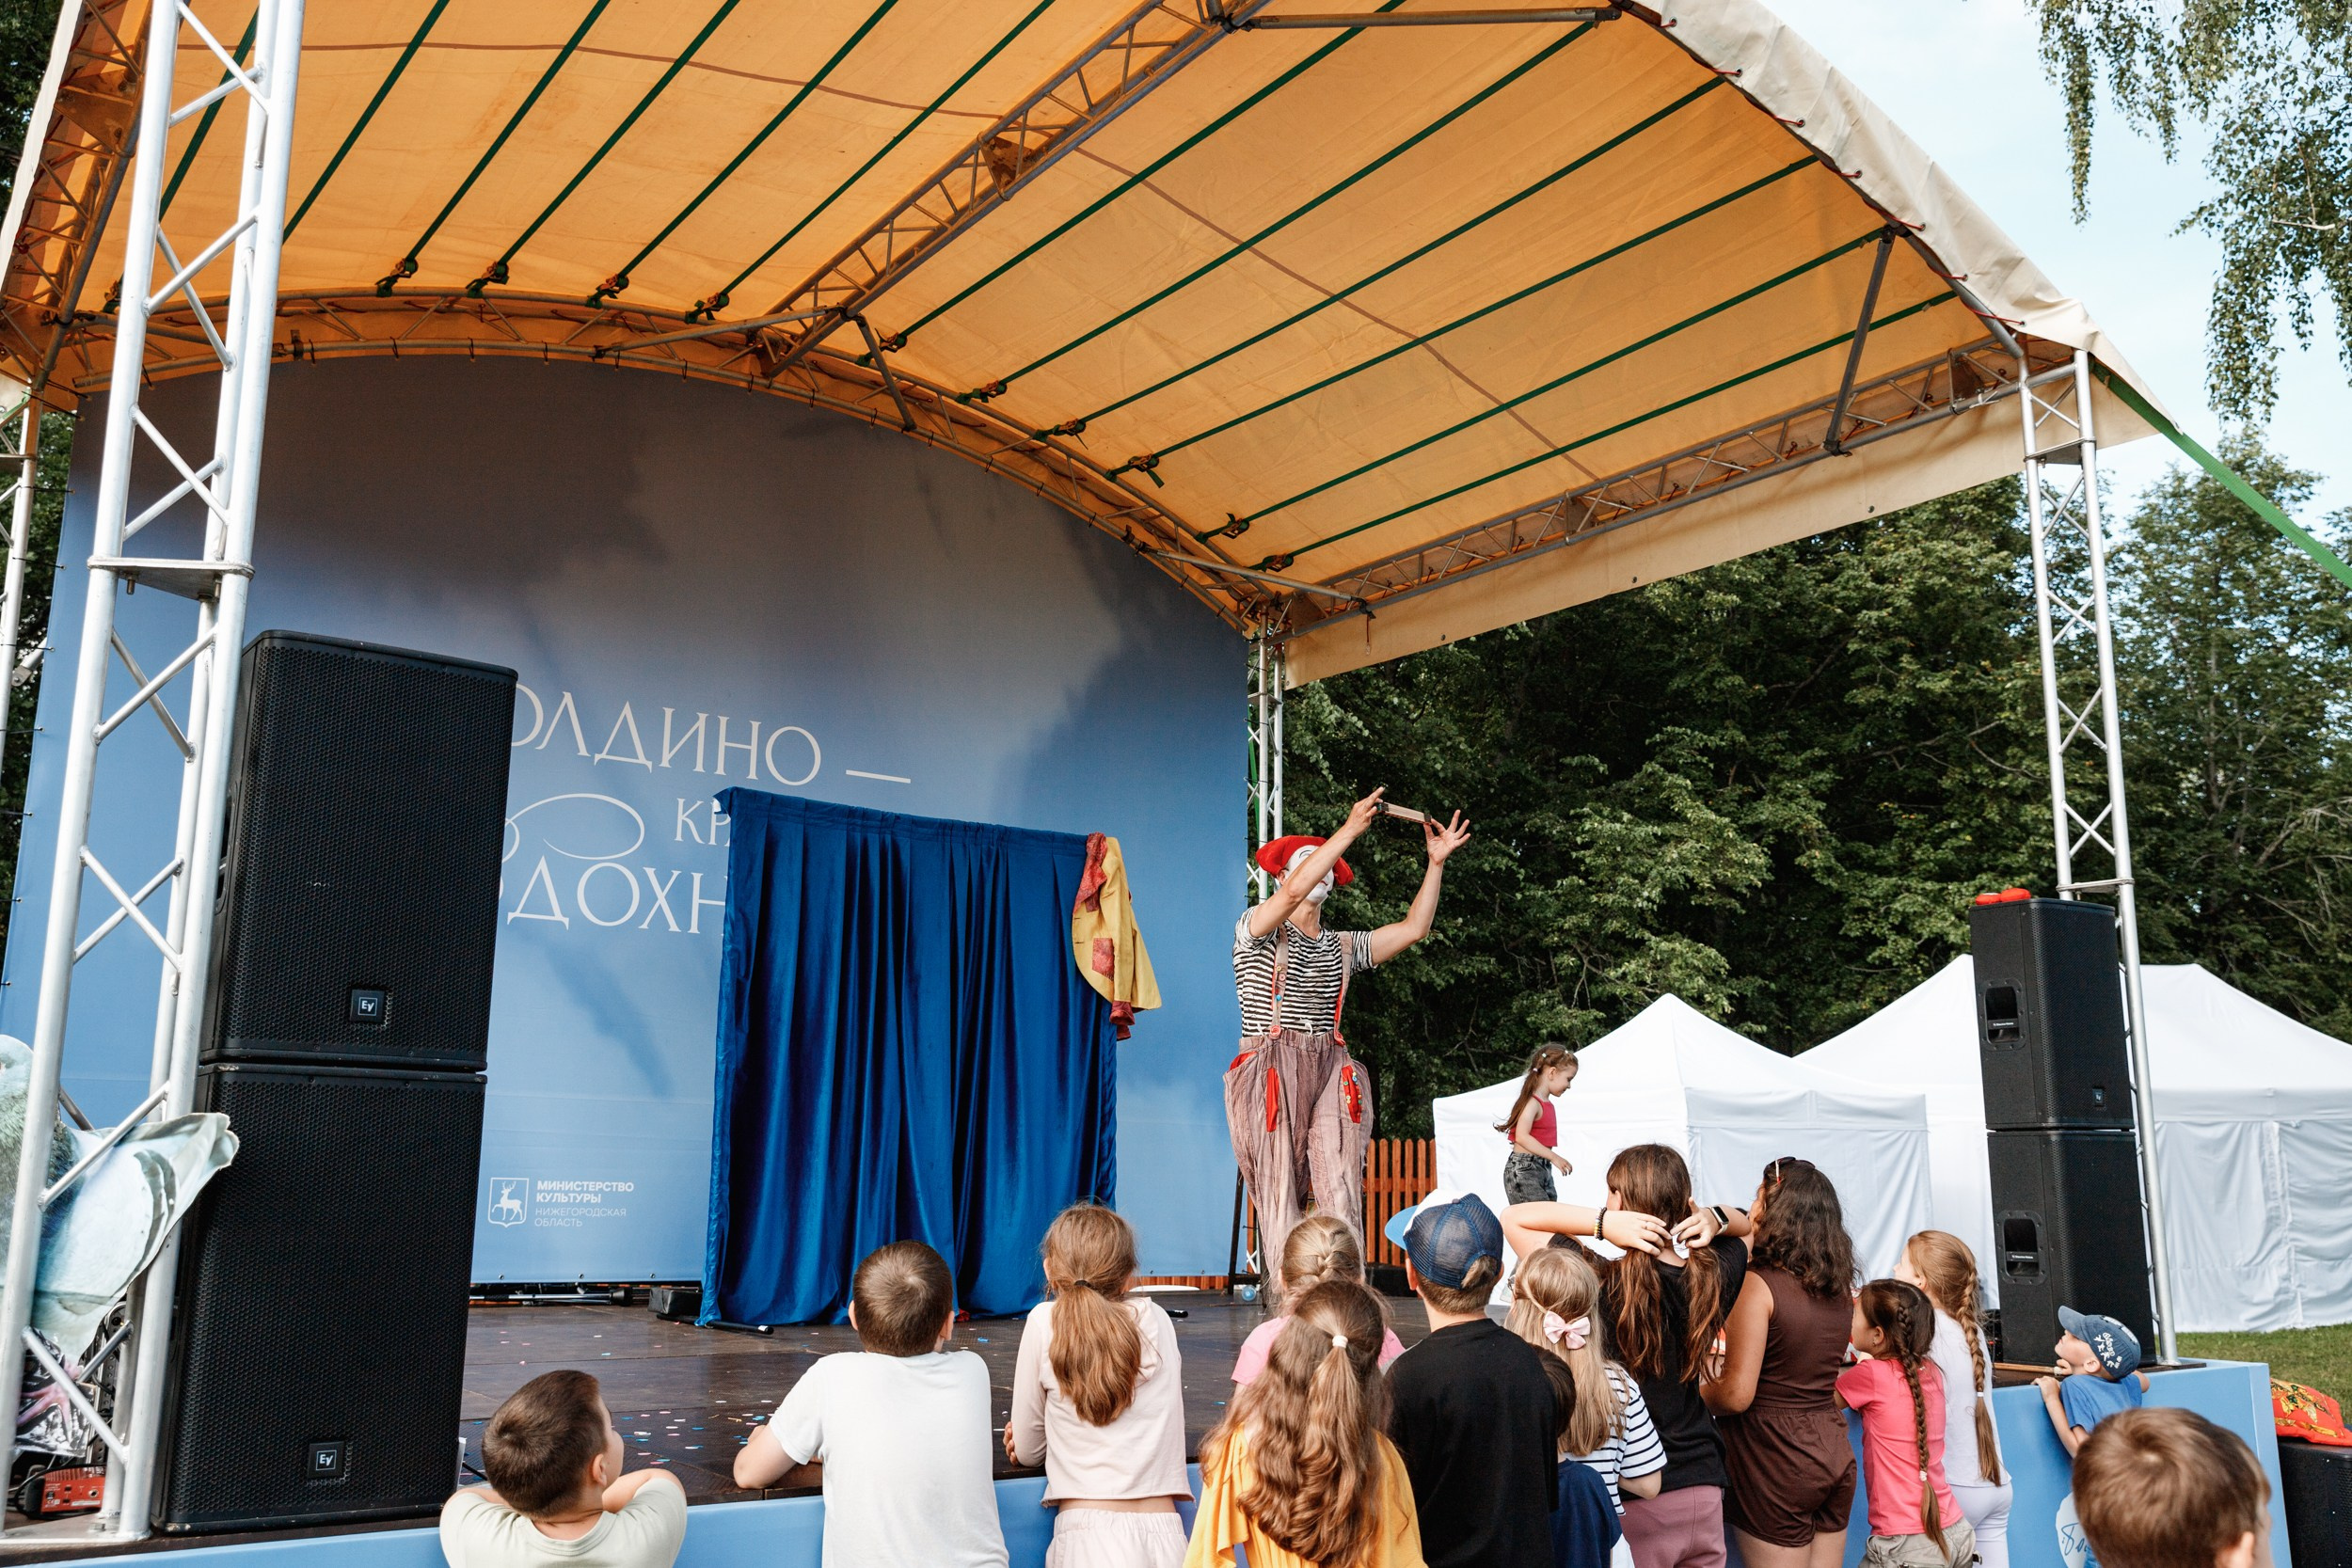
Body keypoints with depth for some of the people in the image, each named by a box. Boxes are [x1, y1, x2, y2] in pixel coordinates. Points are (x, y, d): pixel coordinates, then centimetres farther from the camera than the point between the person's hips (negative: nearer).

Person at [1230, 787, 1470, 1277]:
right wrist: (1351, 828, -14)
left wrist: (1436, 863, 11)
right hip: (1272, 1073, -4)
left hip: (1331, 1072, 4)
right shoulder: (1255, 930, 6)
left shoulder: (1341, 946, 22)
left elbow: (1412, 929, 17)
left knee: (1342, 1196, -9)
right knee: (1280, 1197, -8)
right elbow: (1294, 891, -13)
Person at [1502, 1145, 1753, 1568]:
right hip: (1704, 1494, 5)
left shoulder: (1601, 1285, -21)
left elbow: (1512, 1218, -13)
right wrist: (1715, 1217, -6)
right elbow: (1745, 1226, 16)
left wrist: (1602, 1222, -24)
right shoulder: (1712, 1276, -7)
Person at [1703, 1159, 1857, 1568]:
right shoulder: (1839, 1287, 3)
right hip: (1833, 1454, 7)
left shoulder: (1759, 1284, -18)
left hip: (1777, 1461, -7)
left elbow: (1736, 1394, -20)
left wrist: (1691, 1395, 2)